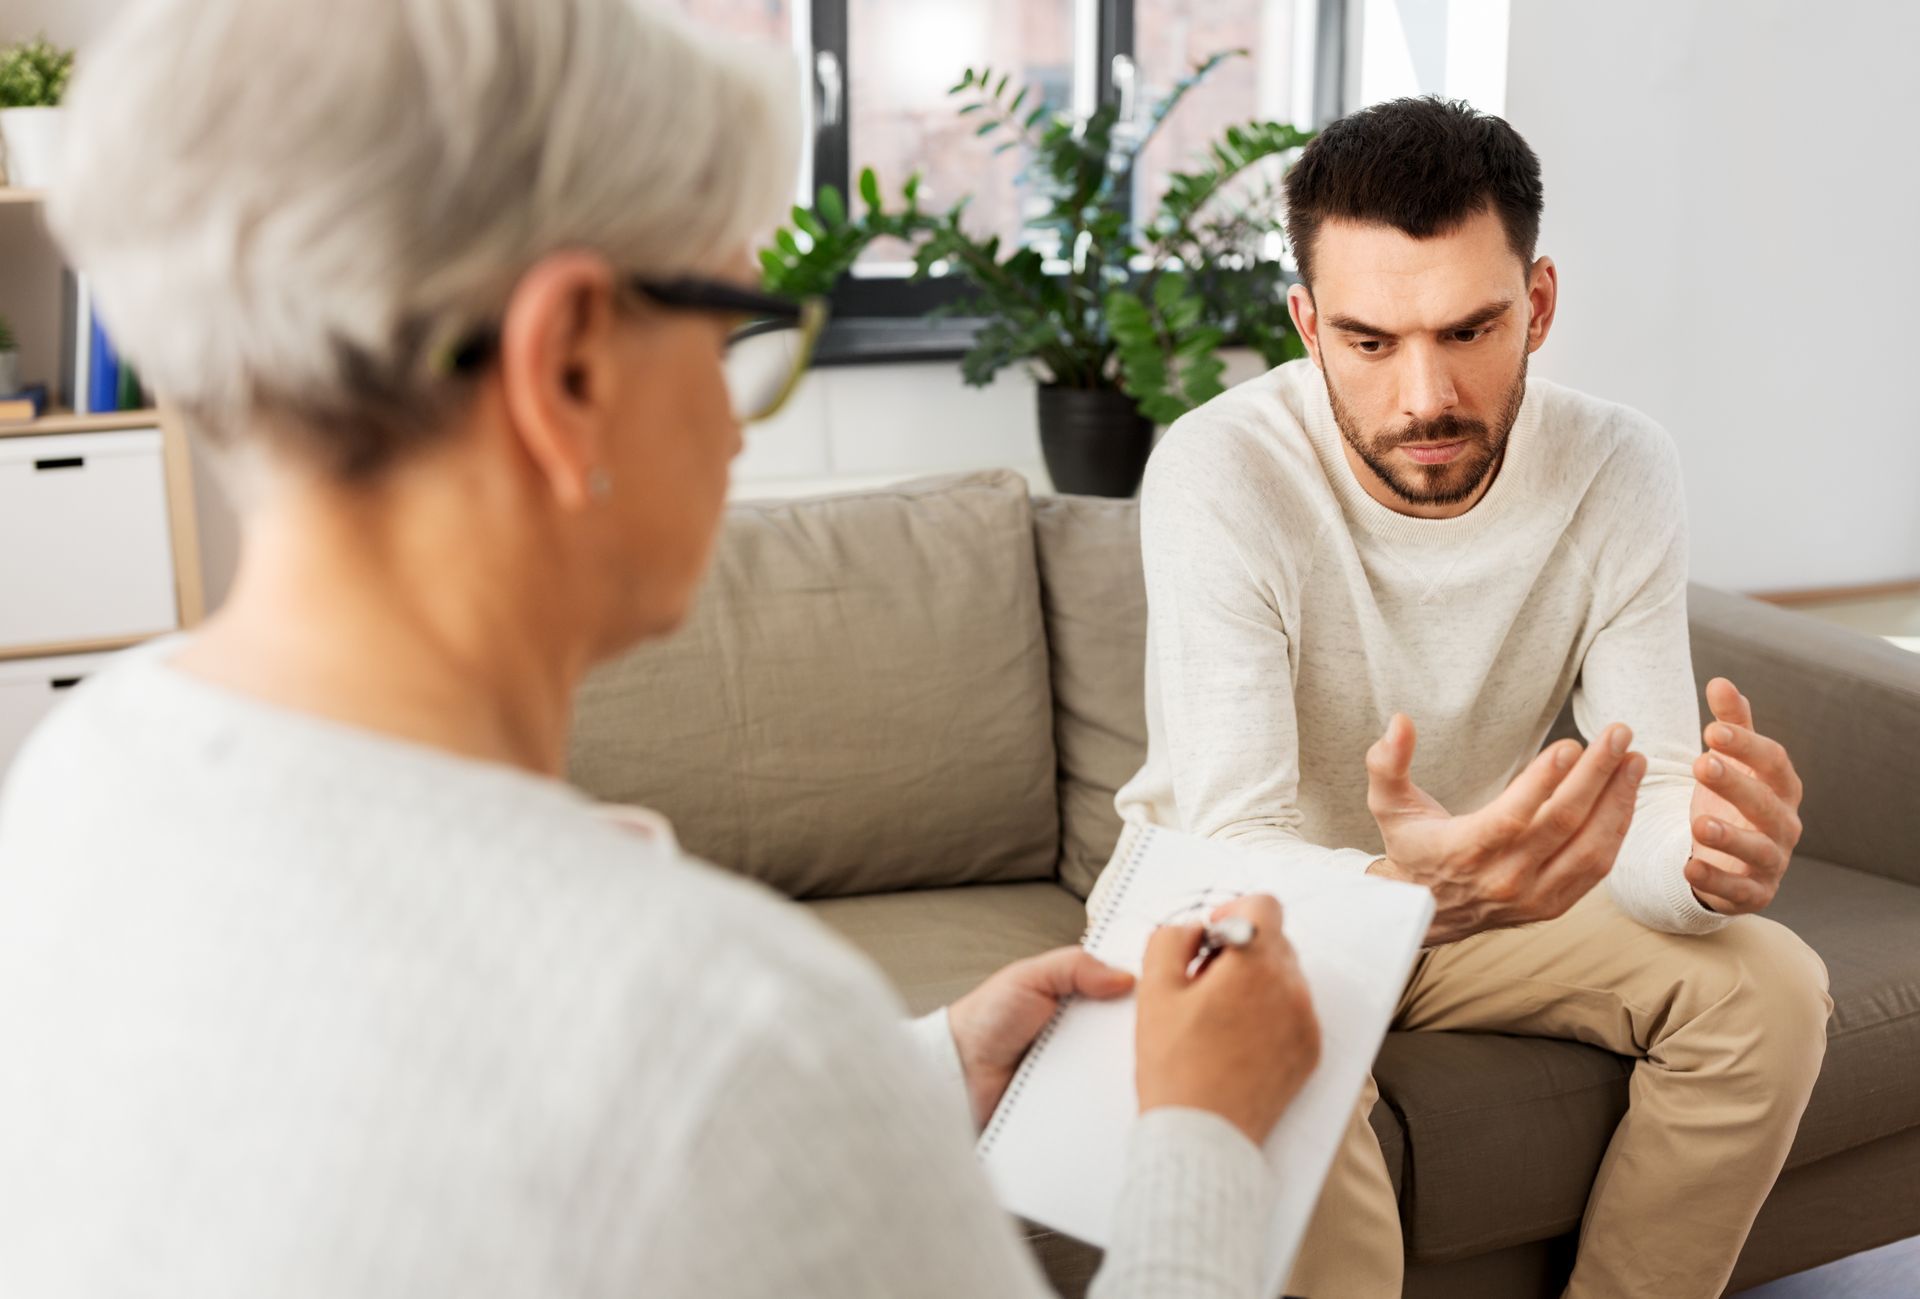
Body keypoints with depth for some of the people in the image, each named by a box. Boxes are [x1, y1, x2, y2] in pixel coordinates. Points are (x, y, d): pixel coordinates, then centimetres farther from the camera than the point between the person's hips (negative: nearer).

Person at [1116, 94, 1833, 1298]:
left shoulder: (1620, 467, -16)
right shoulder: (1220, 474, -28)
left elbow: (1651, 798, -19)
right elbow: (1235, 848, -32)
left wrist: (1707, 857, -45)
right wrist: (1404, 885, -56)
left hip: (1471, 882, 4)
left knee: (1768, 986, -15)